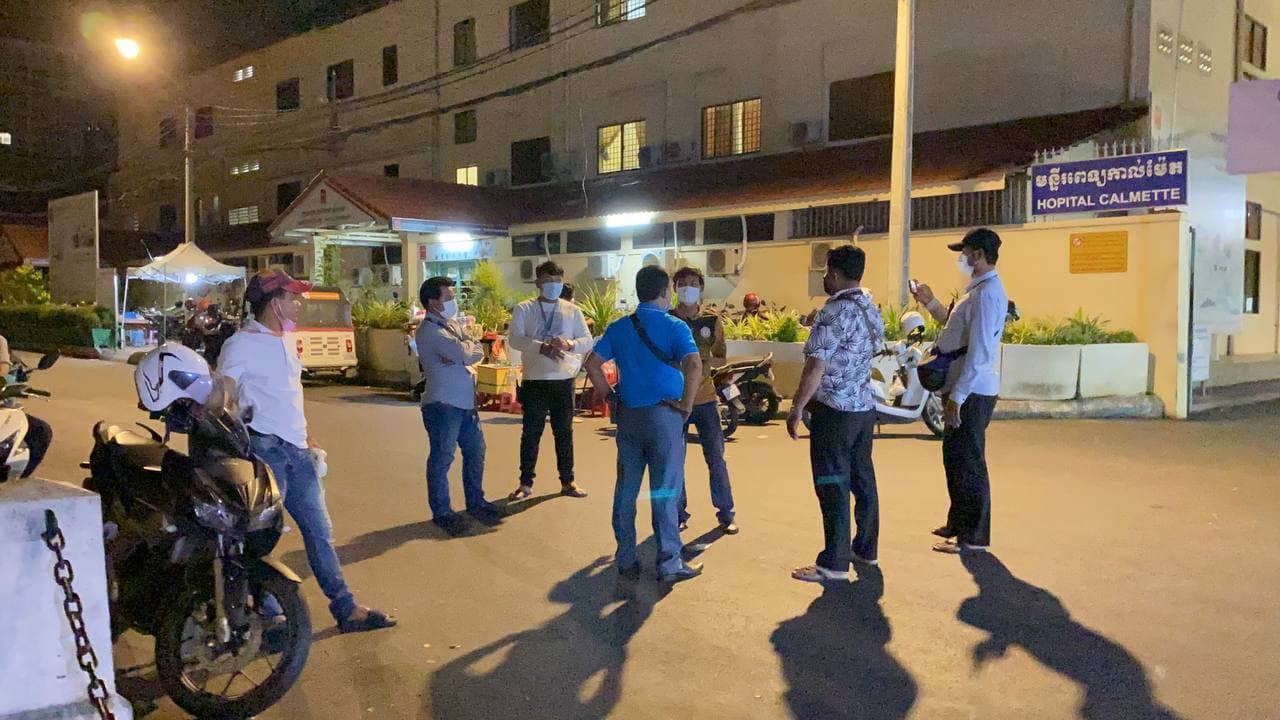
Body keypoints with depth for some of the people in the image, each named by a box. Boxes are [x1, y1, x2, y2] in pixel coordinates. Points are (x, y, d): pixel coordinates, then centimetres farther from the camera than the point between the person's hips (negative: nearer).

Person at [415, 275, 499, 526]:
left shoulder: (452, 324, 14)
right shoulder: (429, 330, -15)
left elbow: (479, 352, 6)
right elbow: (465, 354, -22)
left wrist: (462, 353, -14)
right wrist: (469, 346, 0)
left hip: (466, 401, 9)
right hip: (442, 404, -9)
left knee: (475, 451, 16)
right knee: (442, 458, 1)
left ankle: (475, 502, 30)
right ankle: (441, 511, 12)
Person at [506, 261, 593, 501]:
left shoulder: (573, 311, 6)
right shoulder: (524, 309, 1)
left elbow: (587, 342, 2)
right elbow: (515, 338, -12)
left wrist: (569, 344, -20)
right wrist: (542, 347, -28)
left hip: (564, 380, 2)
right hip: (534, 381, -2)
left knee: (564, 432, 10)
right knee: (531, 433, 4)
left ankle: (567, 481, 20)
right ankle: (526, 483, 14)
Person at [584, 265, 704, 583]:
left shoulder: (619, 328, 7)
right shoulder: (675, 327, -8)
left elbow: (592, 363, 2)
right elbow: (694, 366, -22)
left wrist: (608, 395, 8)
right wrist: (686, 404, -12)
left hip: (628, 416, 5)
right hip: (664, 414, -4)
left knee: (626, 490, 12)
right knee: (664, 492, 3)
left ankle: (626, 561, 19)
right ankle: (670, 564, 9)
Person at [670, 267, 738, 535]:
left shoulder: (712, 321, 5)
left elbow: (721, 359, 8)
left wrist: (705, 358, -13)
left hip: (705, 399, 1)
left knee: (716, 459, 2)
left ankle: (726, 514, 13)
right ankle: (679, 514, 18)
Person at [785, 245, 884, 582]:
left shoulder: (834, 312, -17)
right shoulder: (871, 310, 10)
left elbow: (816, 367, -22)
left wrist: (797, 409, -17)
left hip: (835, 410, -9)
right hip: (864, 406, 9)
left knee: (833, 485, -4)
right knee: (862, 478, 16)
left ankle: (834, 563, 0)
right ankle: (866, 548, 28)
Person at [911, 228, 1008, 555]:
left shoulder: (987, 293, -18)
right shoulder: (979, 289, 15)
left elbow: (978, 353, -23)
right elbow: (958, 327, 25)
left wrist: (957, 397, -23)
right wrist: (930, 303, 21)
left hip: (971, 392, -10)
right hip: (963, 390, 10)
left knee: (966, 462, -2)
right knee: (955, 457, 19)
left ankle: (974, 537, 8)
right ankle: (958, 524, 32)